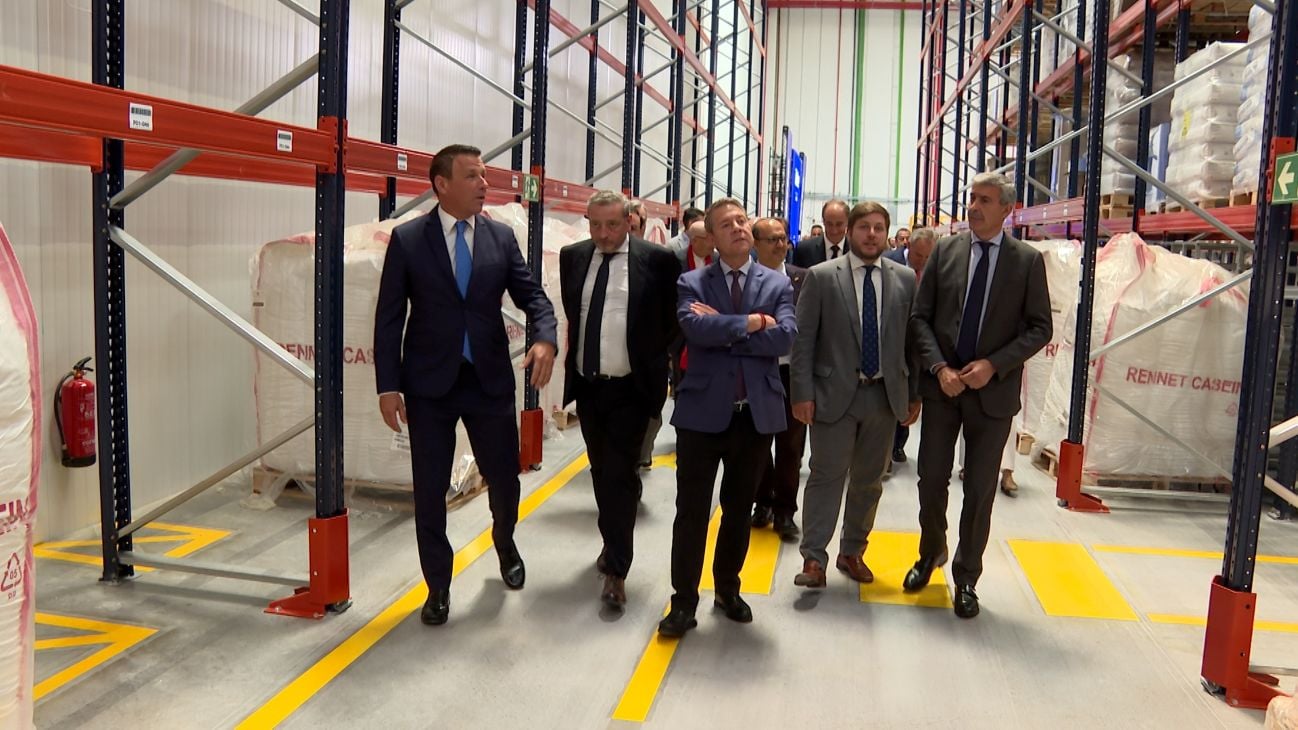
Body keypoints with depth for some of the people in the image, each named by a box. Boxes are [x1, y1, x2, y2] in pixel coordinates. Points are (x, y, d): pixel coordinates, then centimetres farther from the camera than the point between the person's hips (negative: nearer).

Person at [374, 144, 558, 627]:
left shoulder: (502, 238, 5)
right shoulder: (407, 239, -2)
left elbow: (531, 294, 3)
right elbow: (389, 317, -2)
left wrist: (545, 337, -19)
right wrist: (388, 386, -7)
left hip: (491, 380, 2)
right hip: (429, 385, -2)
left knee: (504, 478, 10)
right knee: (430, 490, 6)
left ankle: (504, 543, 43)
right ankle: (438, 587, 24)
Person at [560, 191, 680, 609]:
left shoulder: (657, 260, -9)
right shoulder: (572, 257, 4)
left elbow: (674, 316, 1)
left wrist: (655, 356, 1)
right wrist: (574, 350, 14)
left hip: (630, 388, -5)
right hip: (587, 385, 5)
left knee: (620, 475, -8)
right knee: (602, 472, 17)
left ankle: (616, 571, 0)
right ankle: (614, 543, 36)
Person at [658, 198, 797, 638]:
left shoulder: (777, 284, 5)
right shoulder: (692, 283, 1)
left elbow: (784, 338, -11)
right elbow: (695, 327, -20)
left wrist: (722, 329, -14)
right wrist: (752, 323, -15)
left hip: (757, 413, 2)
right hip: (703, 411, -2)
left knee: (739, 510, 15)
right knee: (692, 511, 2)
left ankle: (728, 589, 32)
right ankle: (684, 601, 13)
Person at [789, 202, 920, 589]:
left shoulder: (905, 279, 4)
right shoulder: (821, 276, -3)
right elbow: (803, 338, -4)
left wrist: (915, 394, 6)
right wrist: (802, 392, -9)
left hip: (885, 395, 3)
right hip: (835, 394, -3)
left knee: (868, 481, 13)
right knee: (826, 476, 0)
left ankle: (852, 553, 27)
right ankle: (814, 558, 9)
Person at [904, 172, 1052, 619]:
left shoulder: (1028, 261, -2)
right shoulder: (944, 251, 2)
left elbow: (1039, 328, -2)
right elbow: (920, 316, 2)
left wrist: (994, 364, -14)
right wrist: (938, 367, -11)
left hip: (993, 390, -1)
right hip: (942, 385, 1)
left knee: (980, 490, 6)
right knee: (931, 480, 7)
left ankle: (966, 579, 22)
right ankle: (931, 553, 34)